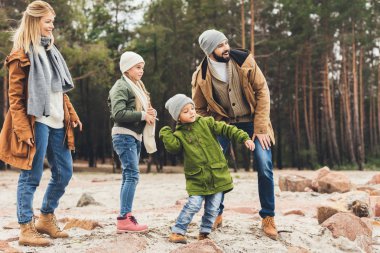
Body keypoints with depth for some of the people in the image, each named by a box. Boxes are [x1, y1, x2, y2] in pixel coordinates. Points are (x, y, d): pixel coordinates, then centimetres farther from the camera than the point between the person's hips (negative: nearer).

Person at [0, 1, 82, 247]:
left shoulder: (50, 50, 16)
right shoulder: (21, 55, -7)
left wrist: (71, 113, 16)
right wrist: (23, 130, -16)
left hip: (57, 121, 8)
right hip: (36, 122, -8)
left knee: (64, 173, 11)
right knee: (31, 176, -3)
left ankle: (46, 219, 26)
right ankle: (26, 229, 5)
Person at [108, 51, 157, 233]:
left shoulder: (137, 87, 21)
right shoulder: (121, 87, -8)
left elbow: (141, 109, 22)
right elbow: (118, 114, -20)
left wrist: (150, 113, -1)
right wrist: (143, 115, -18)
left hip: (135, 136, 10)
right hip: (124, 135, -10)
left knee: (128, 177, 7)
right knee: (132, 175, -15)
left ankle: (125, 218, 9)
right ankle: (124, 219, -17)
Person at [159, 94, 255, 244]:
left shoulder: (206, 123, 3)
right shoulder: (179, 134, 1)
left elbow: (226, 129, -1)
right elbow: (173, 147, -17)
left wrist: (244, 138, -8)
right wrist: (165, 132, -16)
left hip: (217, 175, 2)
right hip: (197, 178, -2)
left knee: (213, 208, 5)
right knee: (193, 205, -11)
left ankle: (204, 232, 22)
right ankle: (177, 232, 2)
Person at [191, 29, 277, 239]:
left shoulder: (244, 61, -16)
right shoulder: (200, 77, -14)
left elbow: (262, 91, -11)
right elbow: (200, 110, 0)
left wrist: (260, 127, -14)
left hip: (253, 120, -1)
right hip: (223, 122, 1)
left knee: (264, 167, -10)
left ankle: (268, 218, 5)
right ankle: (216, 214, 13)